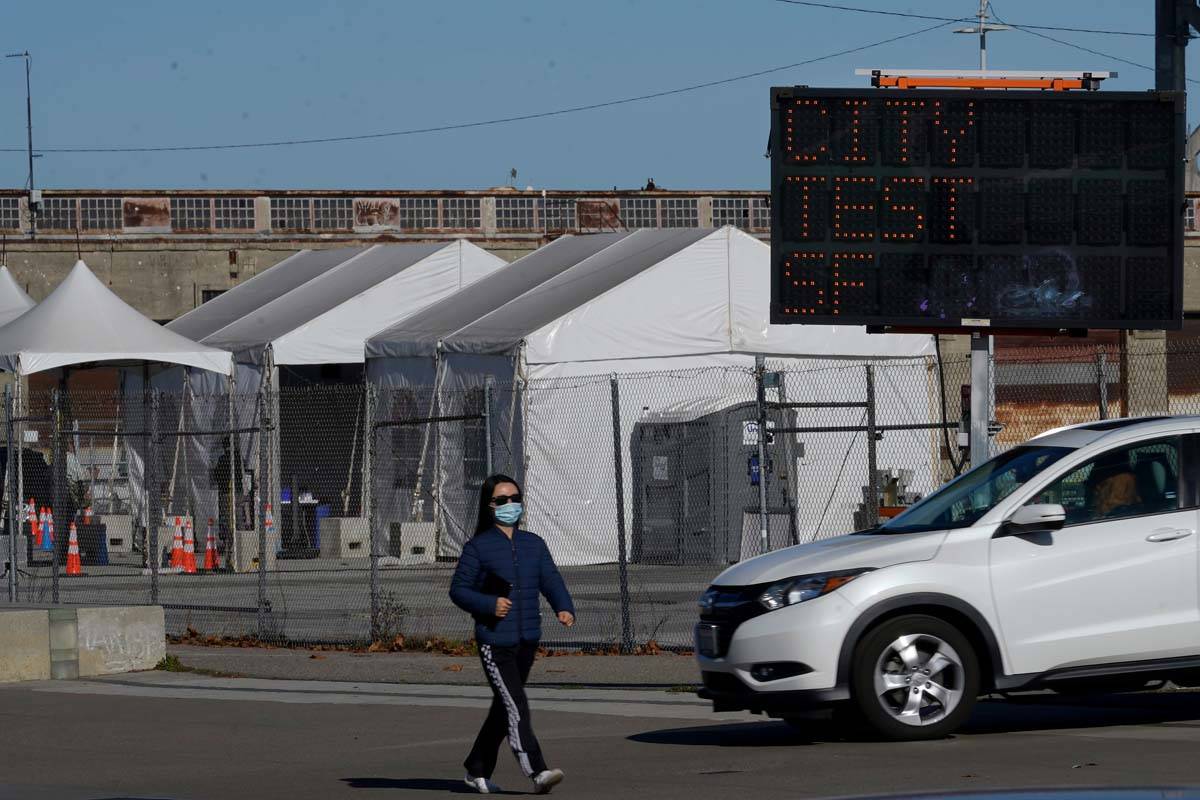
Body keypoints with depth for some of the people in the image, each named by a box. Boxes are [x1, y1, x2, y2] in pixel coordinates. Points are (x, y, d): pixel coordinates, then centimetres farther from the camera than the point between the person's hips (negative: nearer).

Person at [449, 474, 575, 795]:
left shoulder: (534, 545, 13)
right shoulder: (478, 547, -2)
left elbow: (551, 580, 5)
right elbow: (458, 590, -2)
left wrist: (564, 608, -15)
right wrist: (489, 604, -19)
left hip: (527, 641, 6)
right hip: (494, 642, -6)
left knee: (504, 709, 14)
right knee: (515, 708, -15)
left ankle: (477, 770, 28)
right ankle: (537, 772, -21)